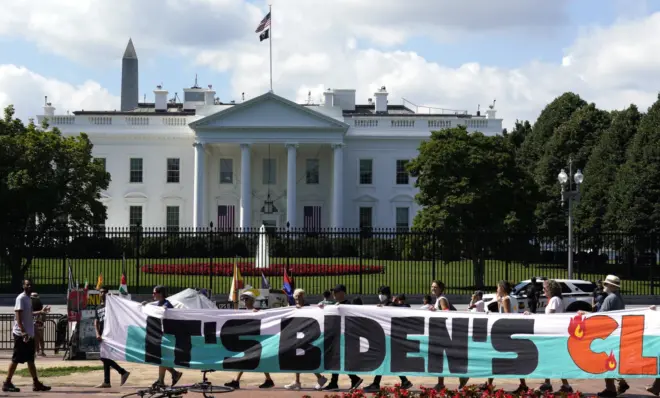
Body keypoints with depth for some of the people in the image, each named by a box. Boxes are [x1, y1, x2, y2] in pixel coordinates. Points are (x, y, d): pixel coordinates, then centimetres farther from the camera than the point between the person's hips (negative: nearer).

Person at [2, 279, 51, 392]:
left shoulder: (28, 299, 15)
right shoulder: (21, 298, -12)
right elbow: (18, 316, -20)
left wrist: (40, 312, 18)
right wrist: (23, 332, -27)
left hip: (29, 334, 9)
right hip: (21, 334, -9)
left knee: (30, 360, 11)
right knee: (16, 359, -5)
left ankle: (36, 383, 15)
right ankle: (7, 383, 1)